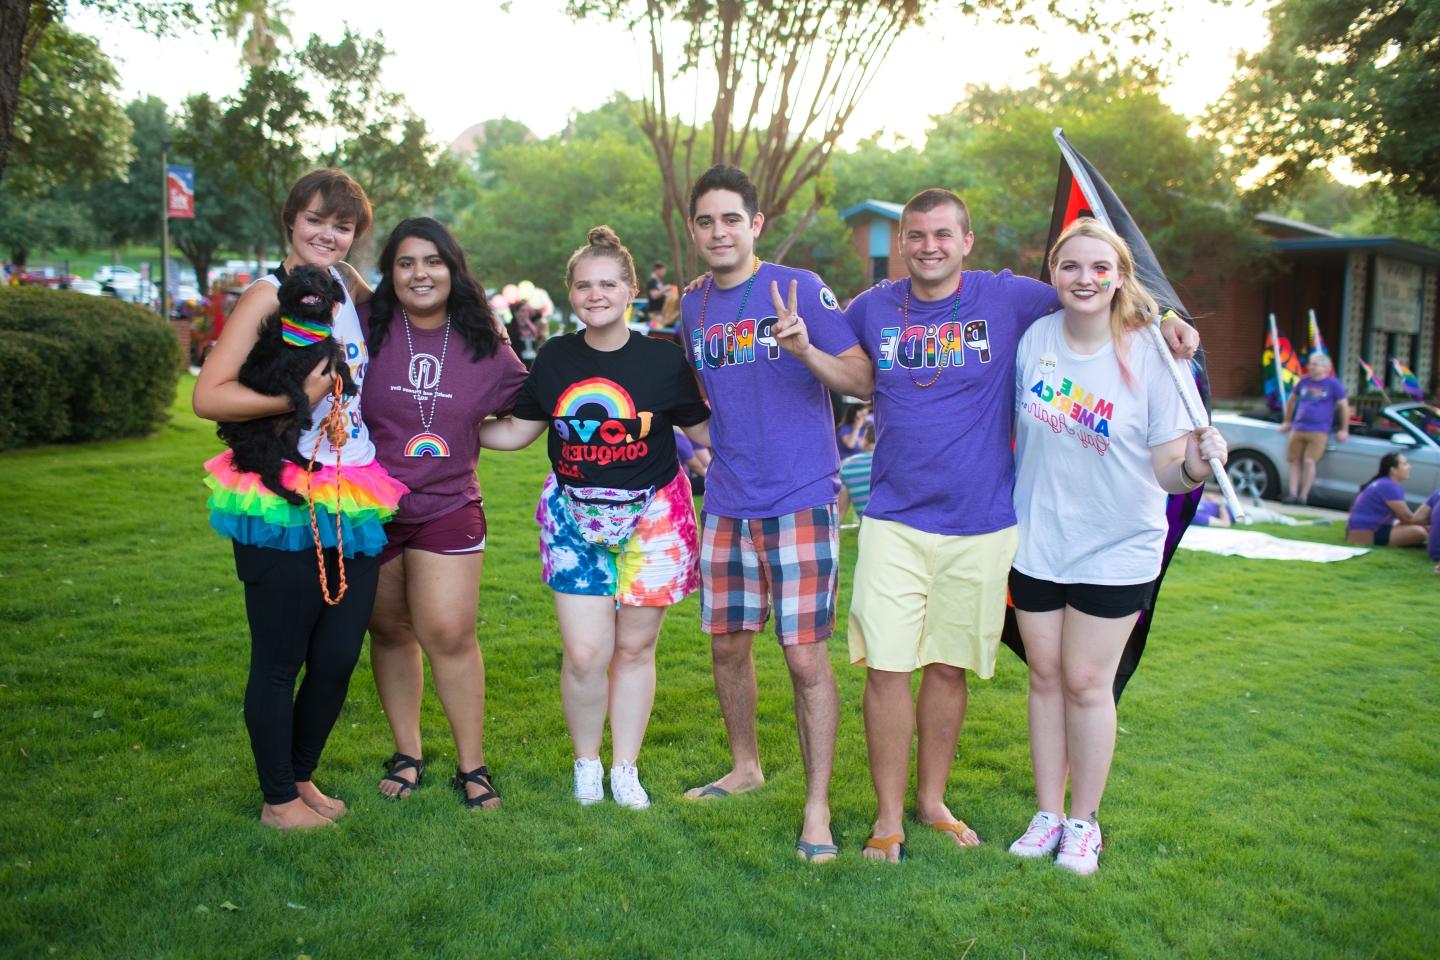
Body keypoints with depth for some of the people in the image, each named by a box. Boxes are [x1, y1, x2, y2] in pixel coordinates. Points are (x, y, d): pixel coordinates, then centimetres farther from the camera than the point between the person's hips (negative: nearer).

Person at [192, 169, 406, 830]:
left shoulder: (352, 290, 11)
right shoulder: (268, 295, -8)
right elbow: (207, 396, -16)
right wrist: (295, 398, -24)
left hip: (353, 504, 6)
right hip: (284, 510, -6)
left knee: (339, 657, 13)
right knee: (279, 662, 7)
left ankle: (302, 776, 34)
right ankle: (278, 799, 25)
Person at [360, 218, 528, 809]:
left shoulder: (483, 342, -1)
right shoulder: (363, 328, -6)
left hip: (448, 508, 0)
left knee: (449, 634, -5)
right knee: (390, 632, 13)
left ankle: (471, 764, 12)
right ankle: (406, 751, 30)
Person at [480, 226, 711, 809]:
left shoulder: (663, 359, -3)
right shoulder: (554, 358, 3)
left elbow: (704, 431, 4)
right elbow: (516, 432, 9)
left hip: (652, 516, -1)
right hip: (574, 517, 1)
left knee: (635, 648, 7)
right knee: (585, 653, -4)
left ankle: (625, 768, 27)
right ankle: (587, 764, 22)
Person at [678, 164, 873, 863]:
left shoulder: (800, 289, -7)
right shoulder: (692, 308, 10)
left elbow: (864, 382, -9)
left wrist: (805, 349, -25)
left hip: (799, 502, -5)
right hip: (726, 504, 6)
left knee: (805, 657, -5)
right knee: (726, 645, 14)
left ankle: (817, 806, 10)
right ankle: (745, 766, 36)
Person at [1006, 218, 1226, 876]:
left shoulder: (1150, 358, -13)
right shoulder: (1035, 338, -4)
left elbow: (1167, 469, -14)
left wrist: (1196, 465, -34)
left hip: (1116, 546, -3)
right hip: (1036, 541, 3)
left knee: (1086, 682, 3)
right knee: (1045, 677, 11)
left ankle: (1084, 821, 24)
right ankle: (1048, 813, 27)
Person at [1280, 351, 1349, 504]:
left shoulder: (1334, 384, 1)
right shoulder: (1304, 381, 12)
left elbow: (1344, 406, 2)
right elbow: (1292, 400, 26)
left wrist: (1344, 430, 0)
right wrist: (1287, 421, 25)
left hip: (1318, 431, -4)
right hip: (1298, 429, 5)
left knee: (1309, 461, -13)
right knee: (1295, 461, 1)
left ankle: (1303, 496, -9)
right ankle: (1293, 494, 3)